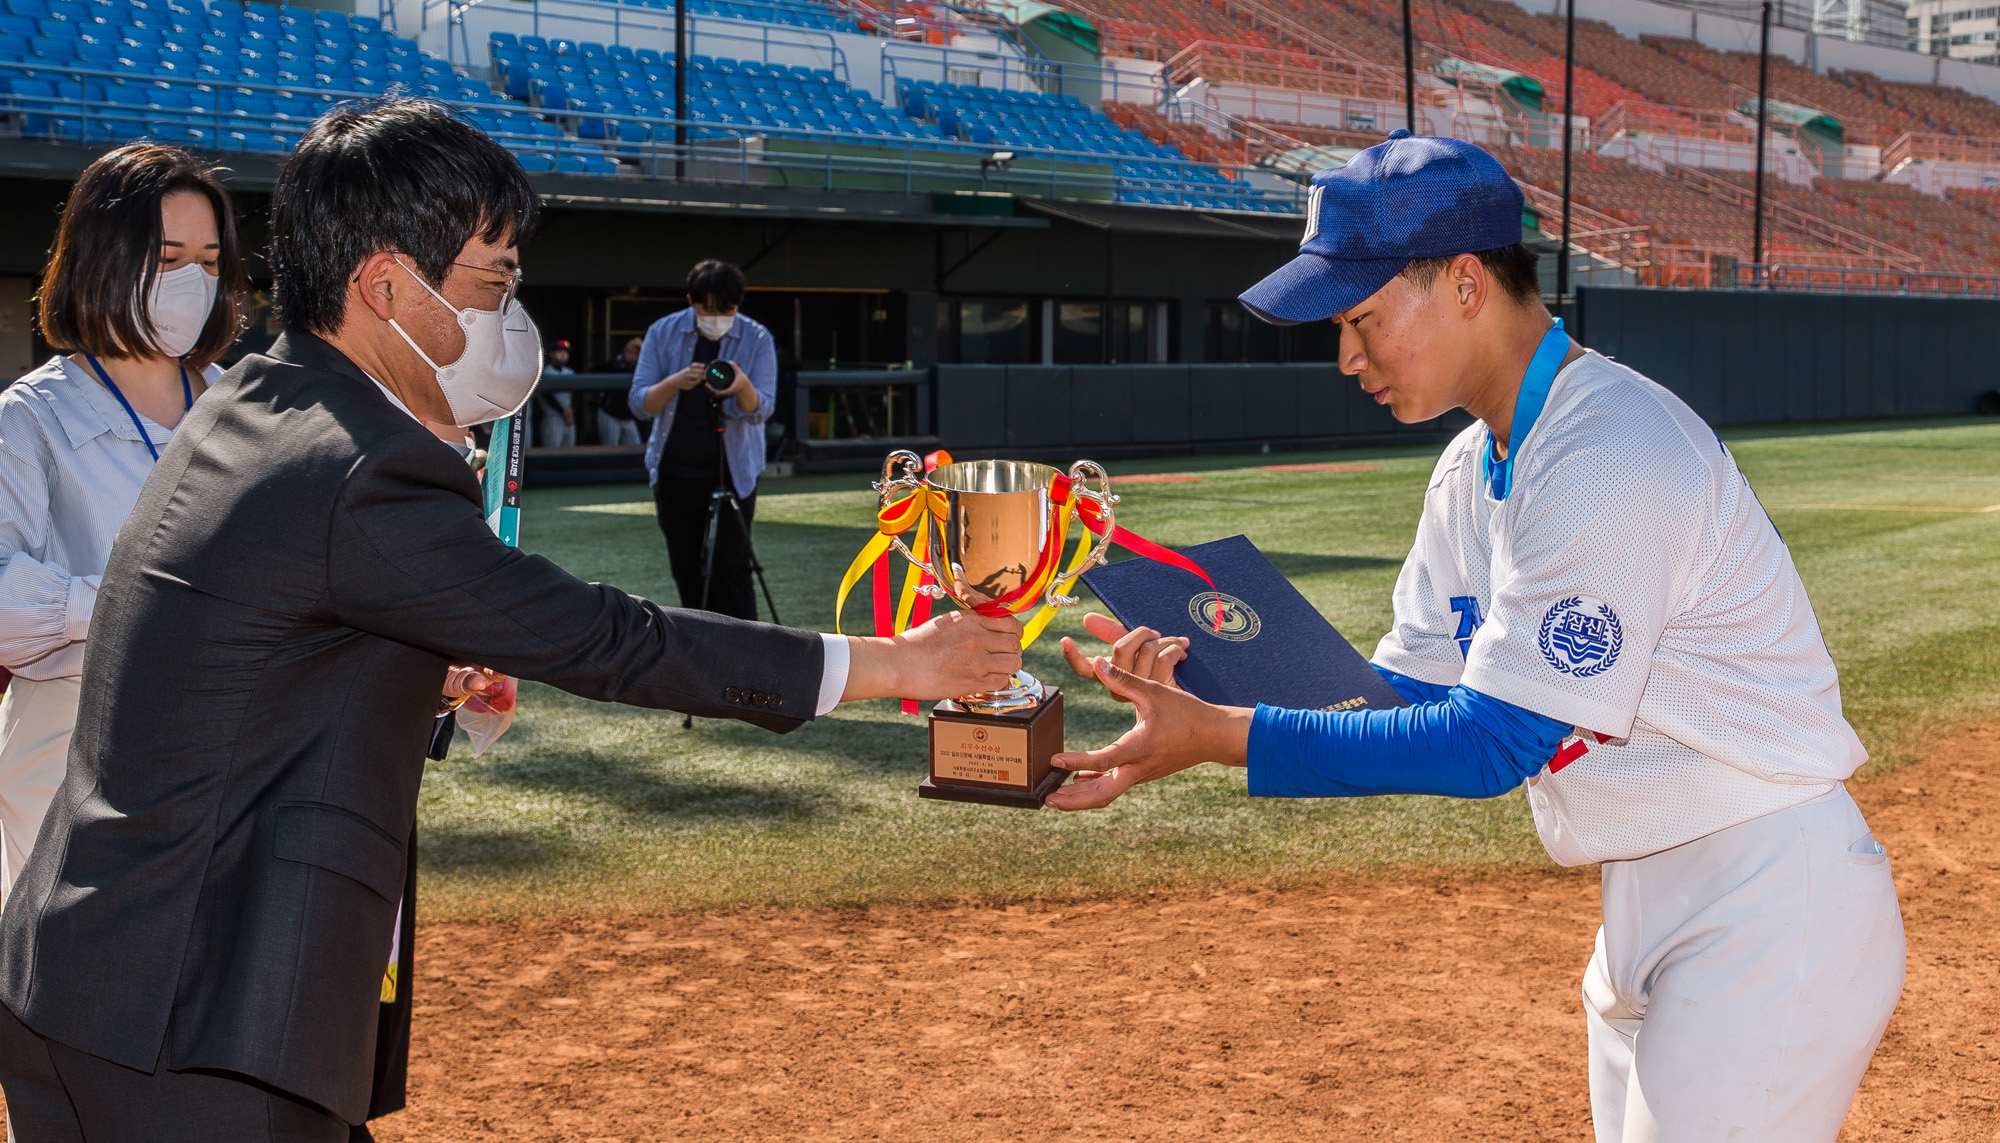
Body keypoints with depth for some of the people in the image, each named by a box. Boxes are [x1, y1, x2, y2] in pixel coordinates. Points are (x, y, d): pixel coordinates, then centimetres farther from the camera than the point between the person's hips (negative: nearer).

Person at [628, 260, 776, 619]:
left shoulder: (756, 339, -6)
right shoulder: (663, 333, -2)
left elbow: (761, 411, -14)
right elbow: (639, 404, -7)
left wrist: (742, 387, -36)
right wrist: (675, 382, -27)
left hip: (733, 472, -3)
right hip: (674, 472, 3)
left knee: (730, 566, -11)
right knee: (686, 569, 9)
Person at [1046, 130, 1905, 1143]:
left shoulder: (1613, 452, -23)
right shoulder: (1473, 469, 7)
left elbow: (1493, 745, -25)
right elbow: (1407, 702, 7)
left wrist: (1221, 737, -26)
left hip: (1768, 911, -9)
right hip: (1647, 906, 9)